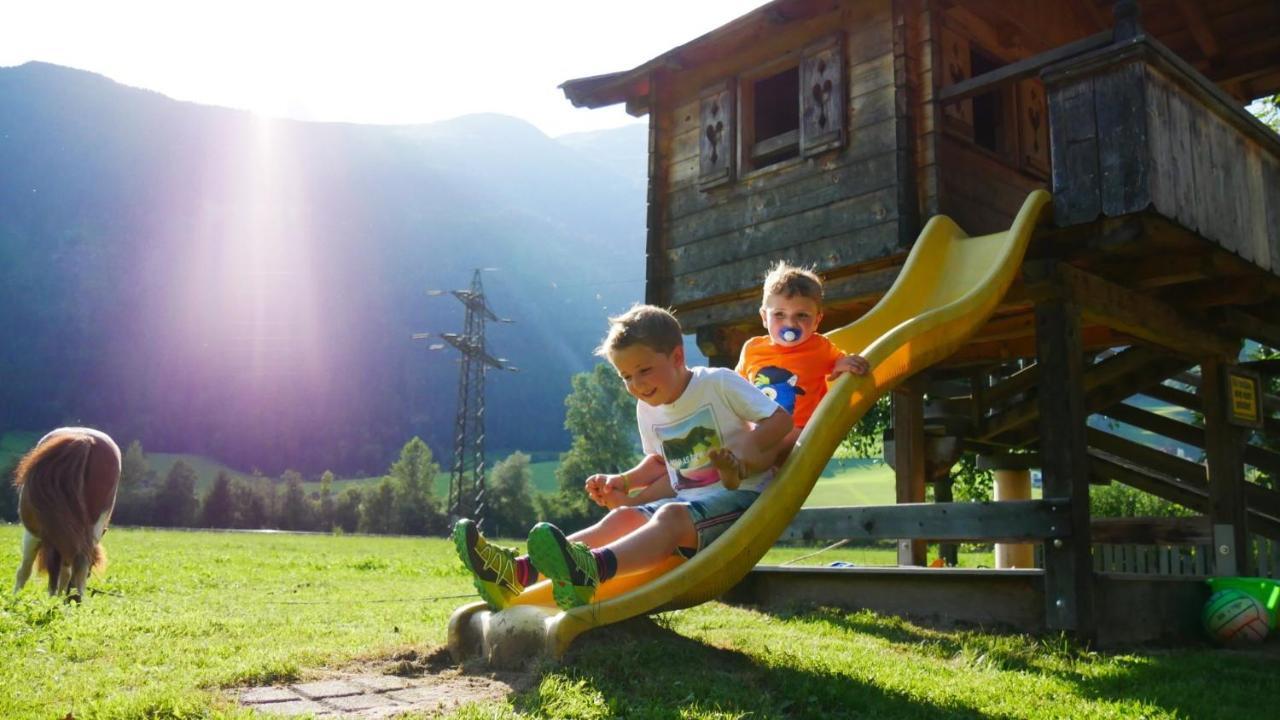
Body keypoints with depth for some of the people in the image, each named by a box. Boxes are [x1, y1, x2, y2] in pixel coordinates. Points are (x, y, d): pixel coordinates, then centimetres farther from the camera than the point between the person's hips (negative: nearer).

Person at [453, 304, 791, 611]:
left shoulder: (719, 383, -7)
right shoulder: (648, 410, 11)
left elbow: (780, 419, -10)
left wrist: (746, 450, -25)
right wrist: (623, 482, 5)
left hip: (740, 495, -6)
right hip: (686, 500, 7)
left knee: (671, 516, -35)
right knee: (623, 517, -17)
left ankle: (589, 570, -64)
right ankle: (519, 571, -34)